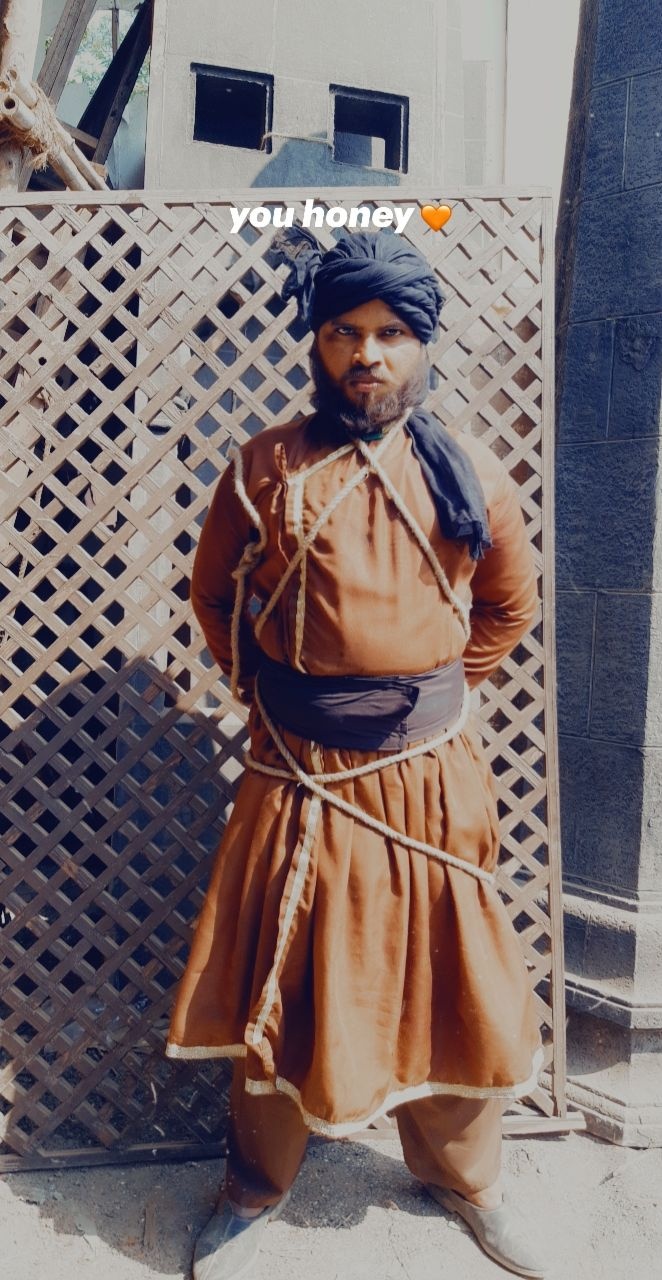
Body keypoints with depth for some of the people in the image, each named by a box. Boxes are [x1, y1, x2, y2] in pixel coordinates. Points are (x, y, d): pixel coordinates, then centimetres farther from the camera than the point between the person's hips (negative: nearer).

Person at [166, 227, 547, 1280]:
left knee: (450, 982, 14)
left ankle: (463, 1176, 43)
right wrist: (265, 690, 2)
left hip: (431, 776, 2)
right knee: (278, 986, 13)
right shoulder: (264, 469, -4)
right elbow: (213, 594, 9)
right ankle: (258, 1191, 39)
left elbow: (510, 604, 13)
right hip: (298, 777, -1)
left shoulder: (472, 476, -1)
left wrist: (440, 688, 6)